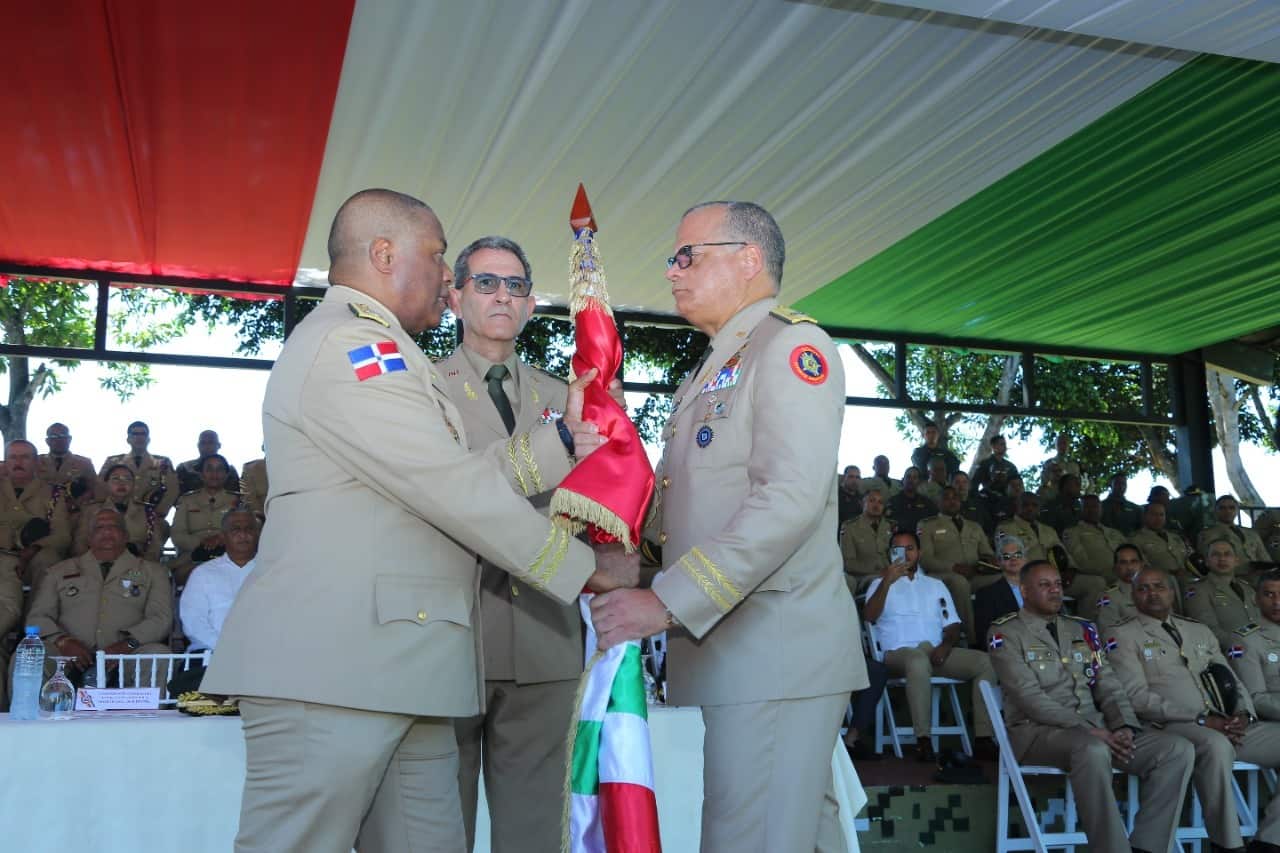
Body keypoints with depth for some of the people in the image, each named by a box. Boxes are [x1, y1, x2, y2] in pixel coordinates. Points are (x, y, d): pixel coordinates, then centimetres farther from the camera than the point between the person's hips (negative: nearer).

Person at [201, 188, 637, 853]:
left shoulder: (371, 351, 25)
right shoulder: (347, 343, -10)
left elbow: (459, 476, 20)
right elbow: (458, 491, -15)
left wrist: (563, 438, 14)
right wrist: (586, 567, -7)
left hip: (398, 672, 10)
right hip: (331, 670, -10)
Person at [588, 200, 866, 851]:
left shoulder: (791, 345, -7)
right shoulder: (709, 375, 23)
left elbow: (792, 499, -20)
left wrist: (668, 601, -22)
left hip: (775, 651, -9)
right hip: (721, 651, 9)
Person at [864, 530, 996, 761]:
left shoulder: (936, 585, 26)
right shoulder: (881, 584, 17)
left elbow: (953, 624, 17)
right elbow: (869, 617, -3)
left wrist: (946, 645, -5)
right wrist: (887, 582, -13)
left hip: (937, 652, 4)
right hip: (900, 652, -4)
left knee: (985, 661, -21)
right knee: (919, 660, -40)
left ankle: (984, 738, -23)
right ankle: (923, 740, -38)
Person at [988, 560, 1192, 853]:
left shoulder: (1081, 629, 19)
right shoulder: (1006, 633, -1)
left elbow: (1108, 684, 13)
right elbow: (1029, 696, -12)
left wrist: (1124, 726, -8)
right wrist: (1089, 730, -18)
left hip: (1096, 729, 7)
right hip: (1038, 730, -6)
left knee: (1179, 750, -13)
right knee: (1093, 751, -39)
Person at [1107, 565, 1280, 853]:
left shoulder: (1200, 631, 23)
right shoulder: (1124, 635, 4)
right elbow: (1137, 697, -8)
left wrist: (1244, 714, -3)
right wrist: (1200, 719, -16)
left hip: (1228, 727, 7)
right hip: (1173, 728, -7)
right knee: (1216, 745, -38)